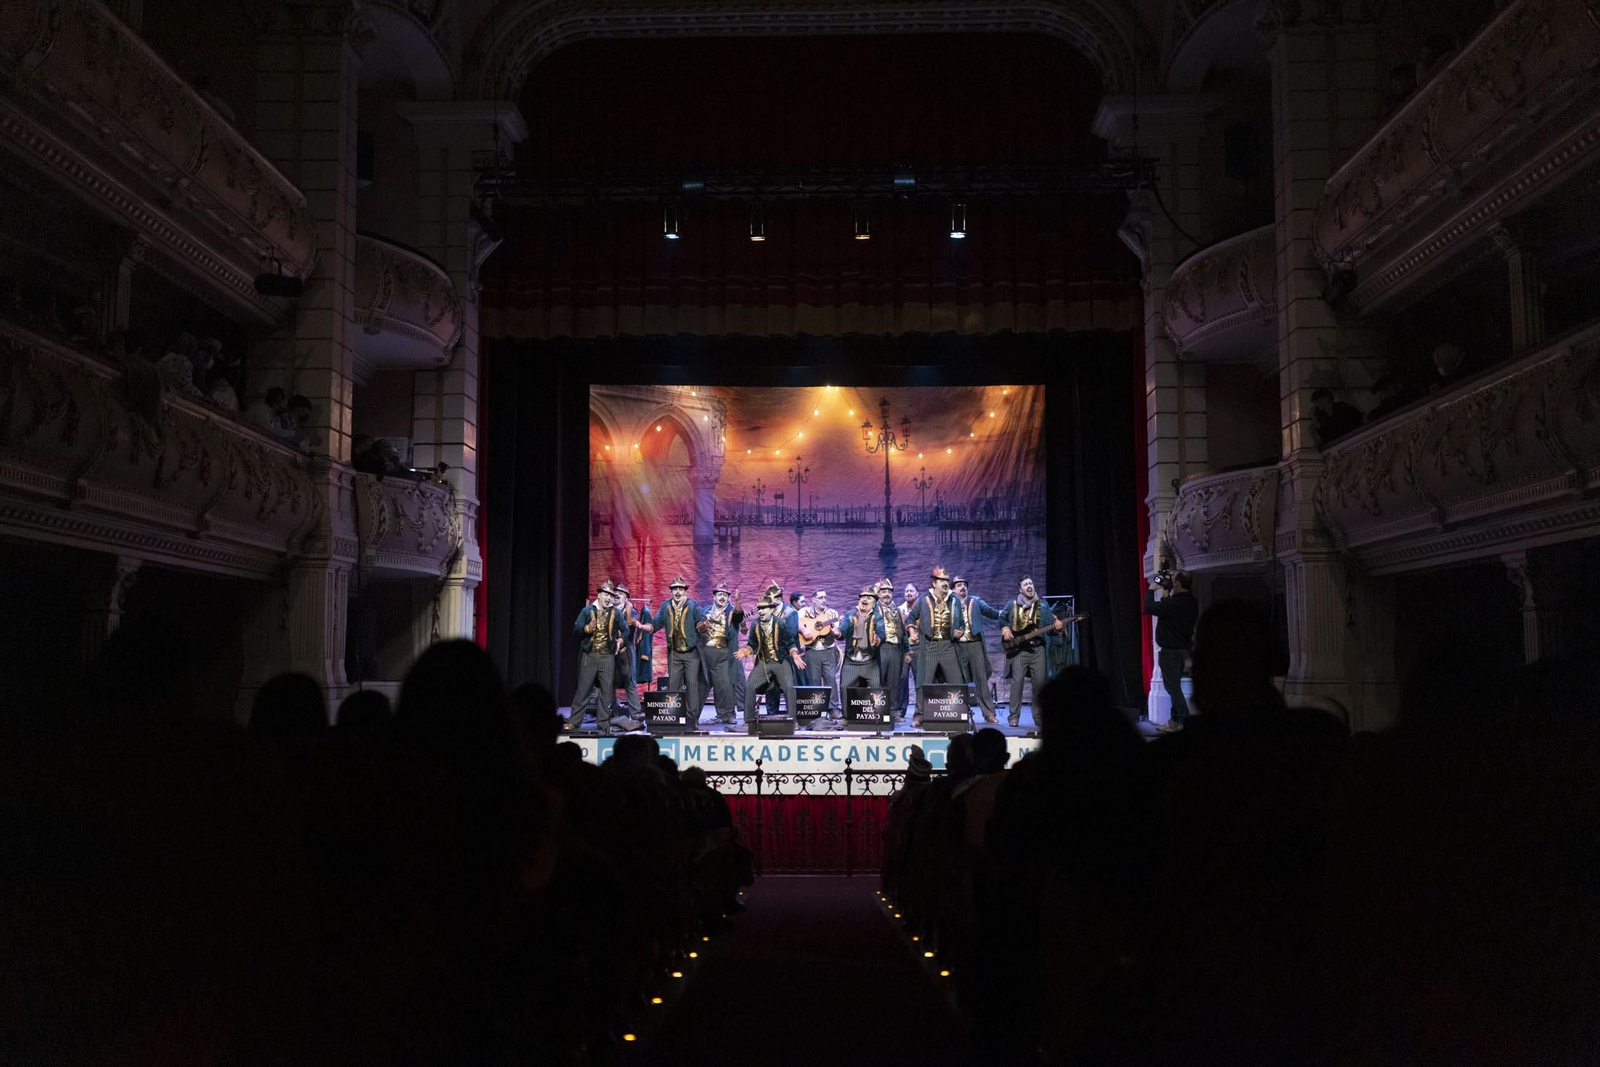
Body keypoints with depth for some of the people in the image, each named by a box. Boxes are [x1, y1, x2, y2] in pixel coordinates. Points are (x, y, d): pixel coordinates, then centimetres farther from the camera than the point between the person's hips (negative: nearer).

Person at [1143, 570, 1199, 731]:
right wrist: (1168, 596, 8)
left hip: (1171, 651, -9)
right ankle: (1176, 719, 21)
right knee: (1175, 685, 17)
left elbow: (1149, 608, -18)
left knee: (1172, 686, -2)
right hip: (1184, 648, 9)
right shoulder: (1192, 602, 4)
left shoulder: (1172, 603, -25)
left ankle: (1185, 720, -4)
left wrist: (1151, 591, -4)